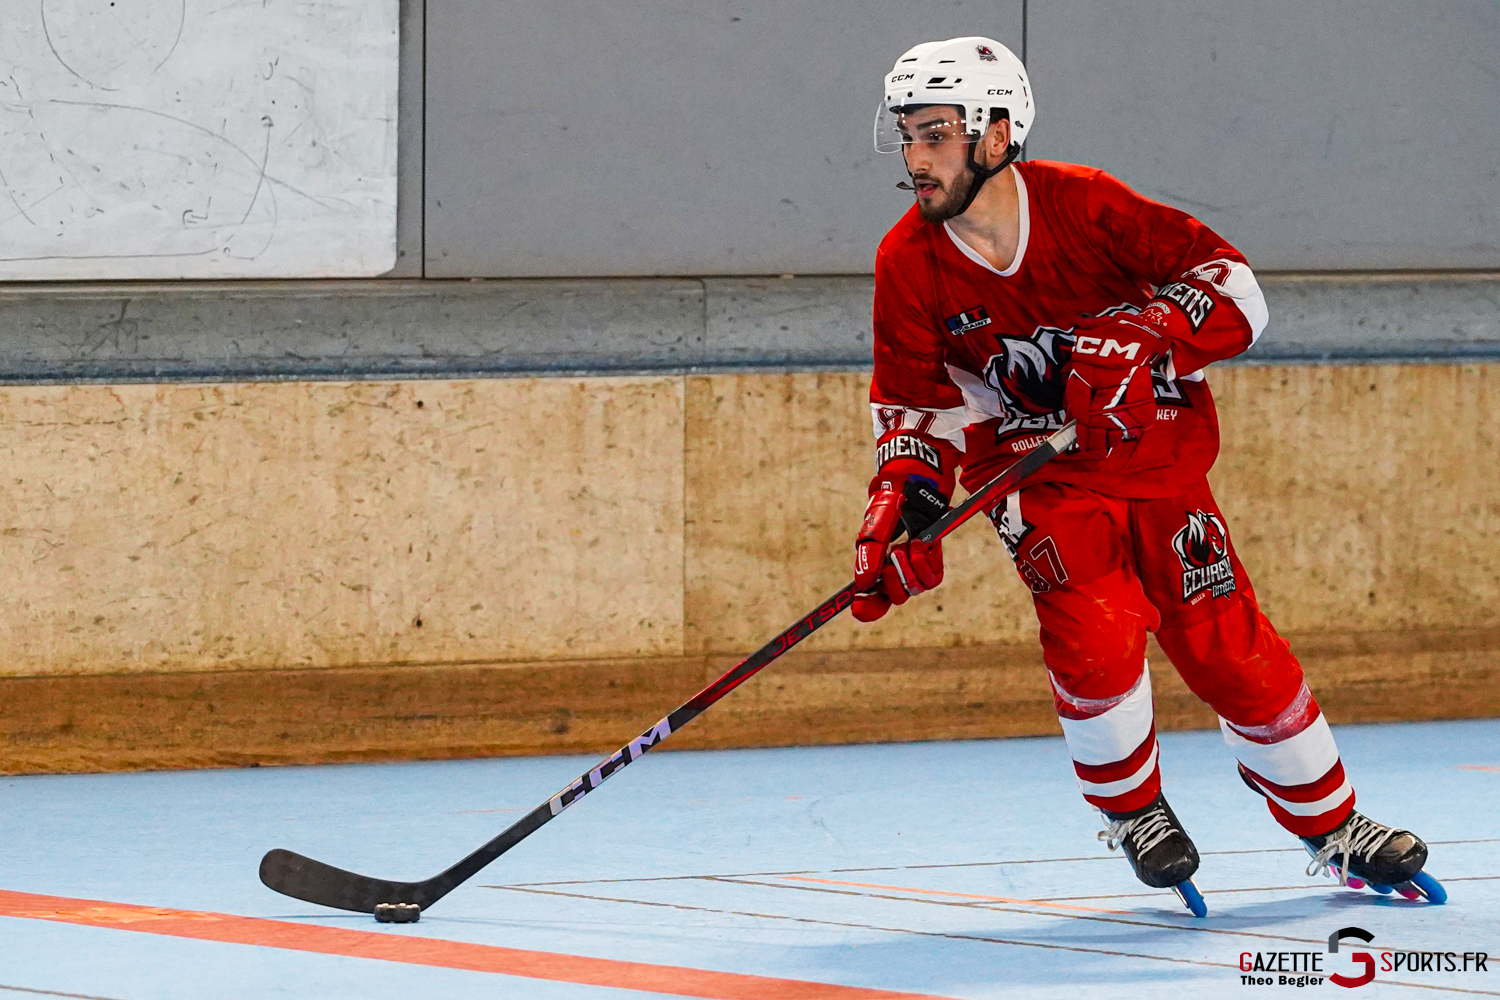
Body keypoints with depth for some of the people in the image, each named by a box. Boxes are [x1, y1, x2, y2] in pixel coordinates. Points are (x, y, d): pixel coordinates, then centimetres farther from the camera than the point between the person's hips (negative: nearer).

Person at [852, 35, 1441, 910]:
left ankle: (1336, 829, 18)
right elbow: (915, 402, -2)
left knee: (1231, 651, -2)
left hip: (1158, 462, 0)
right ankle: (1131, 807, 4)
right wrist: (902, 507, -18)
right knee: (1097, 631, -24)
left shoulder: (1083, 204, -17)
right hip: (1037, 476, 0)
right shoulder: (910, 263, -11)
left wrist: (1141, 336, -32)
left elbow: (1232, 287, -17)